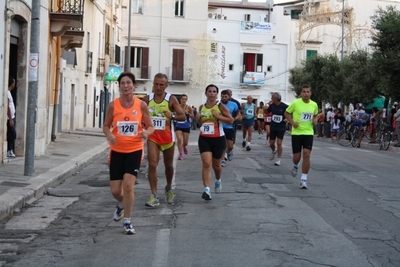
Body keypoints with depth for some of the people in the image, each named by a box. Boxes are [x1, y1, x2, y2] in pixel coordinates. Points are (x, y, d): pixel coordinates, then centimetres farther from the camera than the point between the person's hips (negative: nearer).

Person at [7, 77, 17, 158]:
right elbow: (8, 107, -19)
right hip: (9, 118, -10)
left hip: (11, 118, 10)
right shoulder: (7, 93, -15)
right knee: (13, 135, -8)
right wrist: (10, 119, -20)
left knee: (12, 135, 9)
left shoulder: (9, 92, 15)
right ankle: (8, 151, -4)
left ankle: (10, 151, 11)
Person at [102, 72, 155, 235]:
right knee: (115, 190, 3)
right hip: (117, 151, 1)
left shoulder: (141, 105, -4)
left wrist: (147, 132, -20)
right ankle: (122, 205, 41)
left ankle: (127, 222, 2)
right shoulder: (113, 105, -3)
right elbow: (106, 126, 7)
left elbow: (150, 126, 4)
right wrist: (109, 135, -16)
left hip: (134, 151, -1)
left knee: (128, 185, -14)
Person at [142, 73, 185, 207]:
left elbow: (183, 116, -9)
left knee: (168, 165, 14)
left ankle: (168, 189, 39)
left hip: (167, 136, 0)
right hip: (153, 136, 0)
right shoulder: (147, 98, 1)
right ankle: (154, 196, -10)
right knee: (152, 165, -13)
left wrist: (172, 116, -27)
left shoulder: (171, 99, -5)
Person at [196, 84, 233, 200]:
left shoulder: (220, 106, -7)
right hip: (204, 138, 2)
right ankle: (207, 190, -20)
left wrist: (218, 116, -20)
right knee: (206, 163, -14)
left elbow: (231, 120, -8)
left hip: (218, 139, -2)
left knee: (216, 165, 14)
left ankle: (218, 180, 47)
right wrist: (198, 118, -1)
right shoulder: (201, 107, 6)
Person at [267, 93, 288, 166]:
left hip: (281, 128, -4)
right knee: (271, 143, 7)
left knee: (279, 143, -8)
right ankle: (274, 151, 41)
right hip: (273, 127, 4)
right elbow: (266, 112, 14)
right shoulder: (272, 105, 0)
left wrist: (287, 119, -19)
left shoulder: (284, 106, -12)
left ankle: (279, 160, 2)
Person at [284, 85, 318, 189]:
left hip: (309, 133, 1)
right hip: (296, 133, -1)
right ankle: (295, 166, 40)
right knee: (297, 156, 0)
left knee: (306, 155, -11)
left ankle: (304, 179, -3)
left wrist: (315, 120, -1)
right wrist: (292, 122, -10)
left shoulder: (314, 105, 3)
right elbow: (287, 113, 5)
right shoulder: (295, 103, -7)